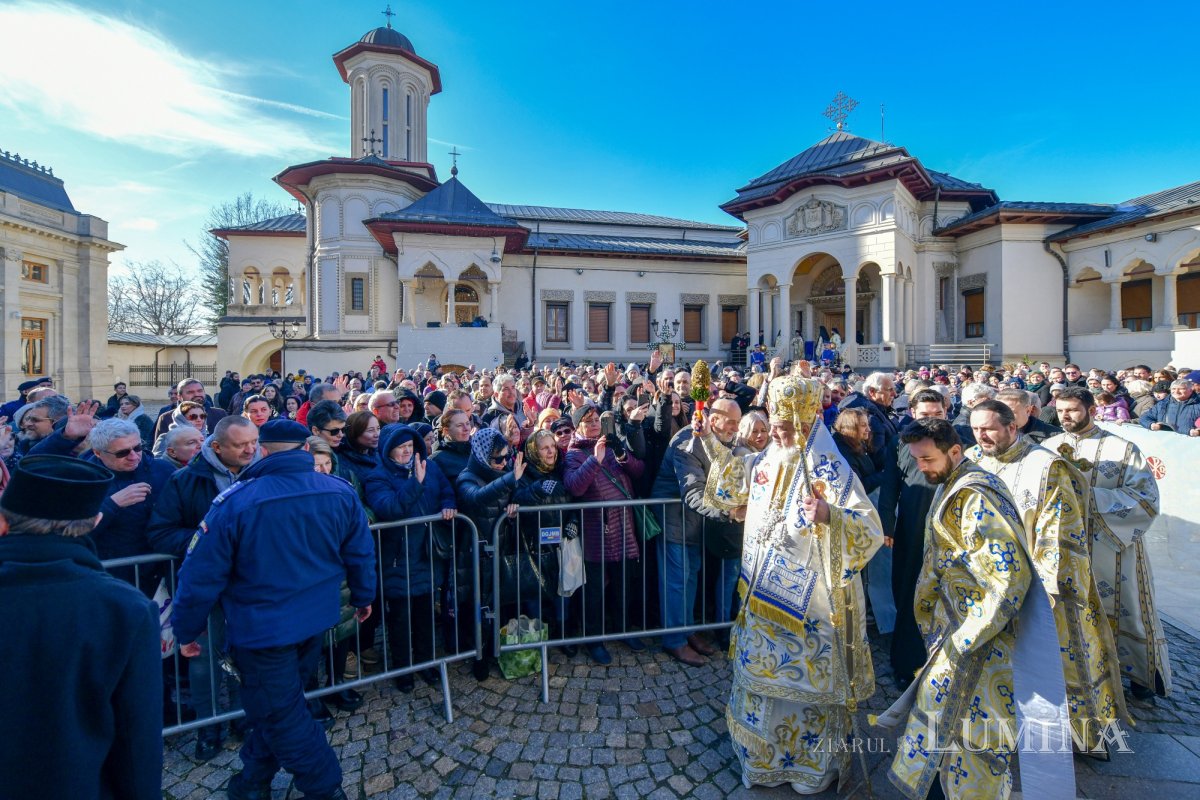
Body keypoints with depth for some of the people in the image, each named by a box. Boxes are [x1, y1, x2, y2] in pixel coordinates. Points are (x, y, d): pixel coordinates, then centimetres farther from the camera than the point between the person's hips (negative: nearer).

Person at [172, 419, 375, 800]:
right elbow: (361, 554, -1)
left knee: (281, 713, 14)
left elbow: (203, 575, -11)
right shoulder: (341, 492, -9)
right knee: (277, 702, 26)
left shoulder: (234, 501, -17)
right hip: (316, 620, 4)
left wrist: (186, 629, 4)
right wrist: (364, 597, 15)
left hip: (263, 627, -4)